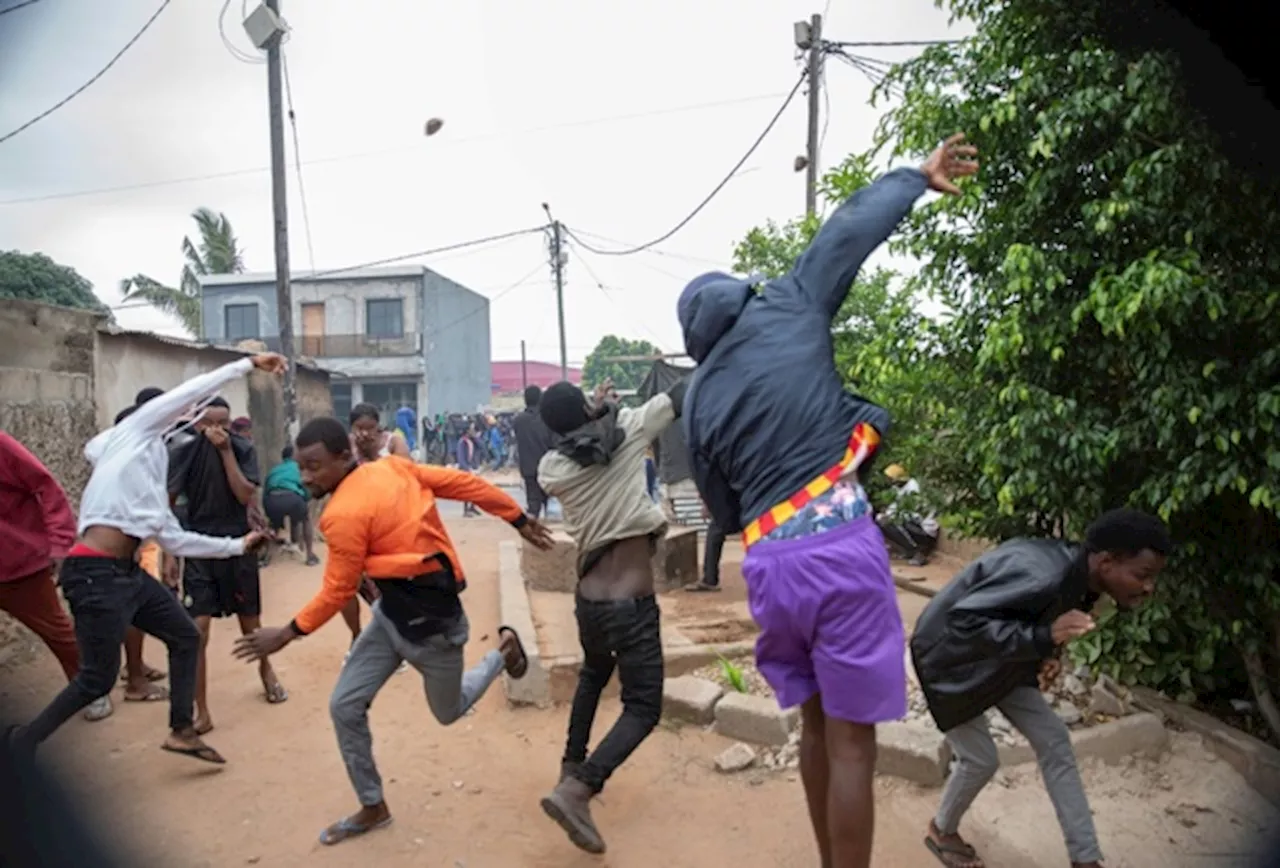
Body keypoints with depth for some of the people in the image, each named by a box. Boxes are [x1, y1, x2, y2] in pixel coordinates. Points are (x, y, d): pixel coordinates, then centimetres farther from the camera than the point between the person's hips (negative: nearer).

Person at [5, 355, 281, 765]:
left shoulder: (152, 475, 21)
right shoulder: (133, 433, 2)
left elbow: (173, 538, 19)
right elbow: (191, 391, -7)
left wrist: (237, 545, 23)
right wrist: (248, 364, -4)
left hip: (128, 572, 9)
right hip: (96, 574, -9)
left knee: (186, 636, 13)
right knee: (98, 678, 0)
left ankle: (181, 731, 22)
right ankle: (20, 744, 22)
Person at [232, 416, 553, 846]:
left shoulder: (345, 515, -25)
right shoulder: (392, 466, -3)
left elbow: (337, 593, -14)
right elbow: (466, 484, -1)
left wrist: (288, 633, -1)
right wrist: (520, 521, 6)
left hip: (429, 620, -9)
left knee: (449, 712, 17)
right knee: (345, 707, 9)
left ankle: (503, 651, 36)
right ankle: (374, 808, 26)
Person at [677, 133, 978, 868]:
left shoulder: (700, 399, 14)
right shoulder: (786, 311, 4)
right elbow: (851, 229, 11)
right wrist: (918, 178, 25)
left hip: (768, 562, 5)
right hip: (838, 542, -5)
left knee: (819, 723, 21)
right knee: (851, 740, 3)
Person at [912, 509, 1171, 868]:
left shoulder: (1081, 579, -9)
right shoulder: (1041, 575, -38)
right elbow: (963, 621, -39)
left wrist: (1047, 655, -8)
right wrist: (1043, 637, -44)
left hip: (999, 663, 8)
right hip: (950, 657, -8)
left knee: (1054, 740, 4)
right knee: (981, 760, 1)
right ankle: (942, 831, 30)